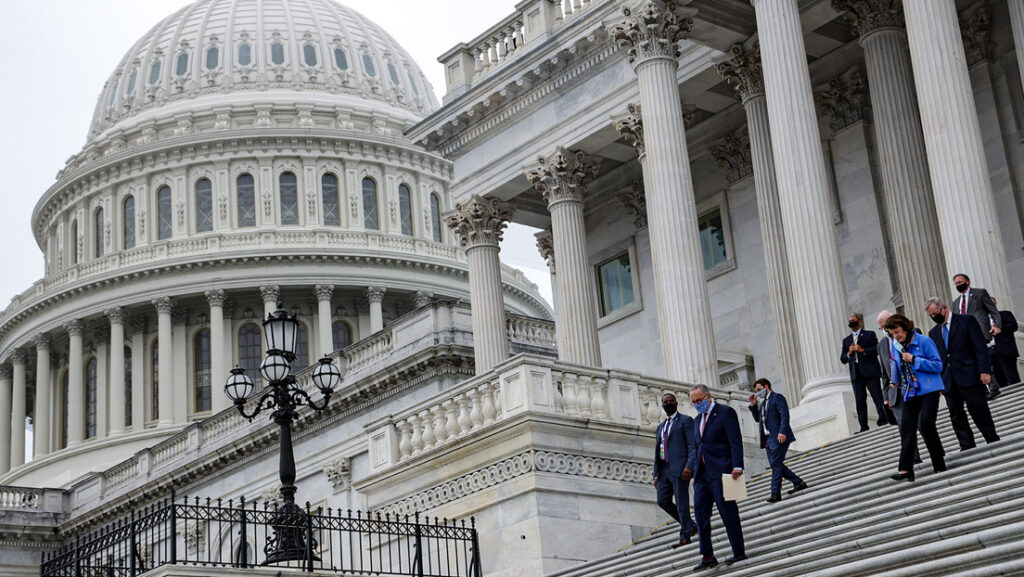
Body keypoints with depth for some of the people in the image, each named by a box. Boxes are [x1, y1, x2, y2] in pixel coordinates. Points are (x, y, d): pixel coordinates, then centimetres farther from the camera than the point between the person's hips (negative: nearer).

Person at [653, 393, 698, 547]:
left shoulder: (685, 421, 2)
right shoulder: (661, 427, 23)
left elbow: (693, 446, -7)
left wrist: (689, 466, -20)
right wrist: (657, 475, 15)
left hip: (679, 469, -7)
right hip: (665, 469, 7)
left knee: (681, 503, -7)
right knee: (663, 501, 2)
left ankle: (685, 537, -2)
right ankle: (690, 525, 15)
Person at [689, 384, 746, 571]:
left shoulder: (725, 412, -2)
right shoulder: (697, 420, 21)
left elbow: (735, 441, -9)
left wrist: (737, 466, -19)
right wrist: (696, 474, 15)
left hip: (720, 471, -7)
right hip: (702, 474, 7)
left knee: (728, 512, -5)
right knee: (700, 512, -2)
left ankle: (739, 552, 3)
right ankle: (707, 557, -3)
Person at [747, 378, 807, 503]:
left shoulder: (777, 398, -5)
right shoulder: (763, 402, 22)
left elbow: (784, 415, -16)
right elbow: (758, 419, 25)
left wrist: (782, 432, -27)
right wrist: (753, 405, 12)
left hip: (779, 437, -9)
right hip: (768, 438, 9)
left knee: (776, 464, -11)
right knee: (776, 465, 8)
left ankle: (775, 493, -11)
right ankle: (799, 483, 19)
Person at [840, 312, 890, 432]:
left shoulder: (869, 335, 8)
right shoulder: (846, 340, 21)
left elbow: (877, 349, -4)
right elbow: (842, 359, 15)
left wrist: (862, 350, -13)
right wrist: (849, 353, -4)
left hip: (870, 371, -4)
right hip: (856, 374, 4)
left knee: (877, 397, -6)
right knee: (860, 401, -1)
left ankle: (883, 420, -2)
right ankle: (864, 427, -1)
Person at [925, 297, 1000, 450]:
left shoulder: (966, 321, 1)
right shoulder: (933, 333, 17)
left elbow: (980, 347, -5)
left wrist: (984, 370, -14)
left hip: (969, 376, -5)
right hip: (948, 381, 5)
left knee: (979, 412, -3)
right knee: (956, 415, 1)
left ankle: (993, 442, 8)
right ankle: (967, 447, 3)